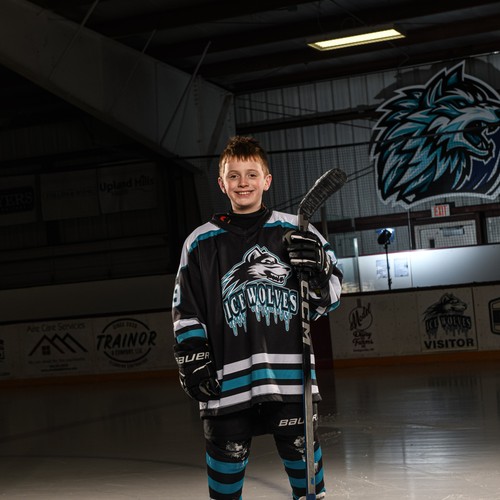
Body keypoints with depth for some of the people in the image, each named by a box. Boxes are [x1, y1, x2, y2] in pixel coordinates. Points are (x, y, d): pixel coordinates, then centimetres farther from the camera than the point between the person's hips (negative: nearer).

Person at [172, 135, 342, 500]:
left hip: (291, 374, 0)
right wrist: (193, 361, 1)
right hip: (229, 381, 0)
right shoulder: (201, 243, 7)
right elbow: (186, 312, 10)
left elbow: (328, 298, 9)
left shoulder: (297, 233, 7)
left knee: (302, 450, 6)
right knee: (228, 456, 5)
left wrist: (317, 269, -11)